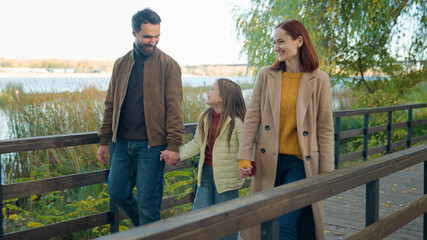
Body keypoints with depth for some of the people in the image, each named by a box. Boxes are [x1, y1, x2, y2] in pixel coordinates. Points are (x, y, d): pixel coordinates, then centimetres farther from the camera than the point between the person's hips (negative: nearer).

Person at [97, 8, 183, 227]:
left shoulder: (168, 65, -3)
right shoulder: (121, 64, 10)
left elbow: (174, 107, -8)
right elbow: (111, 105, 14)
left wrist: (173, 145, -16)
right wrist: (104, 141, 11)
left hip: (151, 145, -5)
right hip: (122, 143, 5)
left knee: (147, 202, -1)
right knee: (117, 192, 10)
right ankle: (143, 227, 35)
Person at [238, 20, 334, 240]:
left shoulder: (319, 80, -2)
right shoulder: (266, 75, 3)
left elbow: (325, 129, 0)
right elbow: (252, 118, 3)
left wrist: (326, 171, -2)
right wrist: (244, 157, -3)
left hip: (301, 163, -3)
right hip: (269, 161, 3)